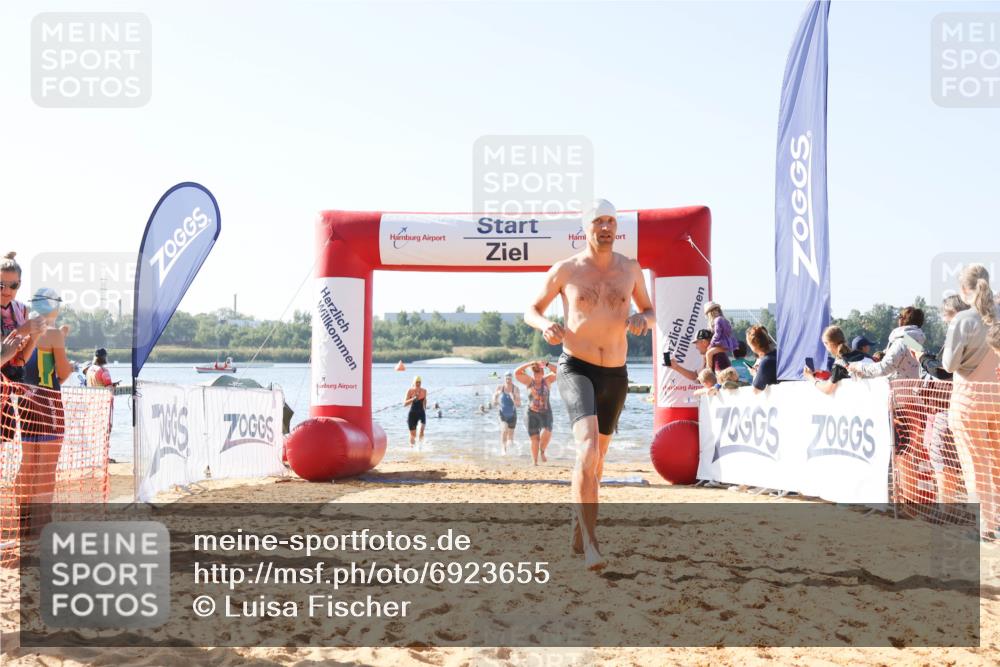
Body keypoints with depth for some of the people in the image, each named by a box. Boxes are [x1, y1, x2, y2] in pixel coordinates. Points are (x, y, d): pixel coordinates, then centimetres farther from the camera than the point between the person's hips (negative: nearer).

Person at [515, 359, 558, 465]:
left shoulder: (547, 380, 1)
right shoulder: (529, 381, 1)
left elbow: (558, 372, -11)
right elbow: (516, 373, -10)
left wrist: (547, 364, -21)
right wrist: (529, 364, -17)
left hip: (546, 413, 0)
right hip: (532, 413, 0)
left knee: (546, 433, -22)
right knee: (534, 439, -1)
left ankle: (542, 451, 5)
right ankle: (535, 462, 9)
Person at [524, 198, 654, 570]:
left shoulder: (630, 270, 5)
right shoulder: (565, 271, -3)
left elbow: (651, 313, 16)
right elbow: (531, 311, 8)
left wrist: (642, 319, -9)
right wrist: (545, 325, -15)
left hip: (616, 375, 4)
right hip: (576, 369, -4)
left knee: (597, 457, 16)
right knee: (588, 448, -26)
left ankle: (578, 528, 38)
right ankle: (590, 544, -26)